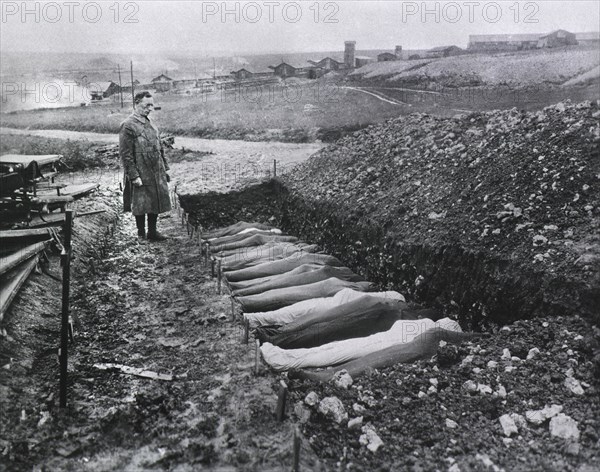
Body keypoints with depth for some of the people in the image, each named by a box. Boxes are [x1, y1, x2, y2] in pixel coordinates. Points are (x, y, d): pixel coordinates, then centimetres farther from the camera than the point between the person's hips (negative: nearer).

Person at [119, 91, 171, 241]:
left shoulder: (150, 124, 13)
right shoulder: (128, 126, -12)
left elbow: (160, 148, 19)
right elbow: (125, 154, -16)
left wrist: (165, 169, 15)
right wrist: (134, 176, -19)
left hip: (157, 174, 7)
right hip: (141, 176, -7)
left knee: (156, 203, 12)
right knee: (141, 206, 3)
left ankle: (152, 232, 25)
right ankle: (141, 235, 16)